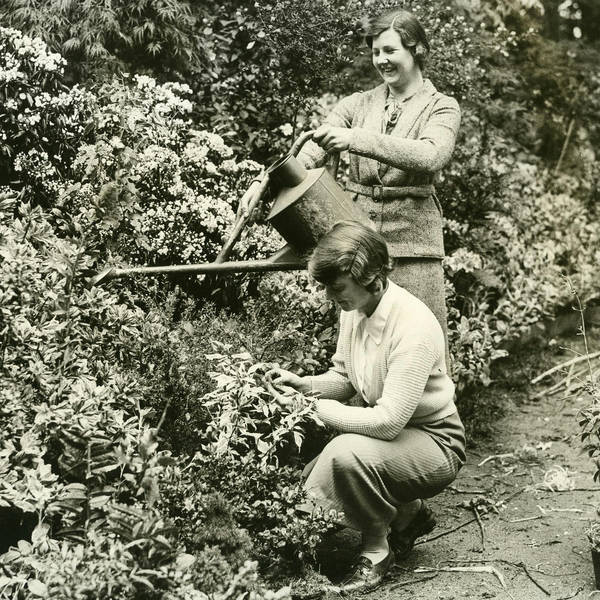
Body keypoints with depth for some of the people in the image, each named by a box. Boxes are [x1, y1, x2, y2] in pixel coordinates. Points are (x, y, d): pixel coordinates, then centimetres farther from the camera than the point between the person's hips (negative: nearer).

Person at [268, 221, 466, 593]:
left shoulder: (414, 326, -31)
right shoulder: (353, 309, -6)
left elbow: (389, 421, -33)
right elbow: (344, 379, 8)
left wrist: (321, 410, -23)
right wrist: (302, 384, -11)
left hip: (434, 442, -8)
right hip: (382, 425, 8)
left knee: (347, 454, -33)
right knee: (314, 485, -4)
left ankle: (377, 551, -6)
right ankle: (409, 514, 17)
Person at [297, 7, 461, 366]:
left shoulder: (441, 107, 6)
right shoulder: (358, 105, 13)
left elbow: (430, 156, -17)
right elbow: (311, 152, 0)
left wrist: (358, 140, -26)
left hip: (411, 239, -3)